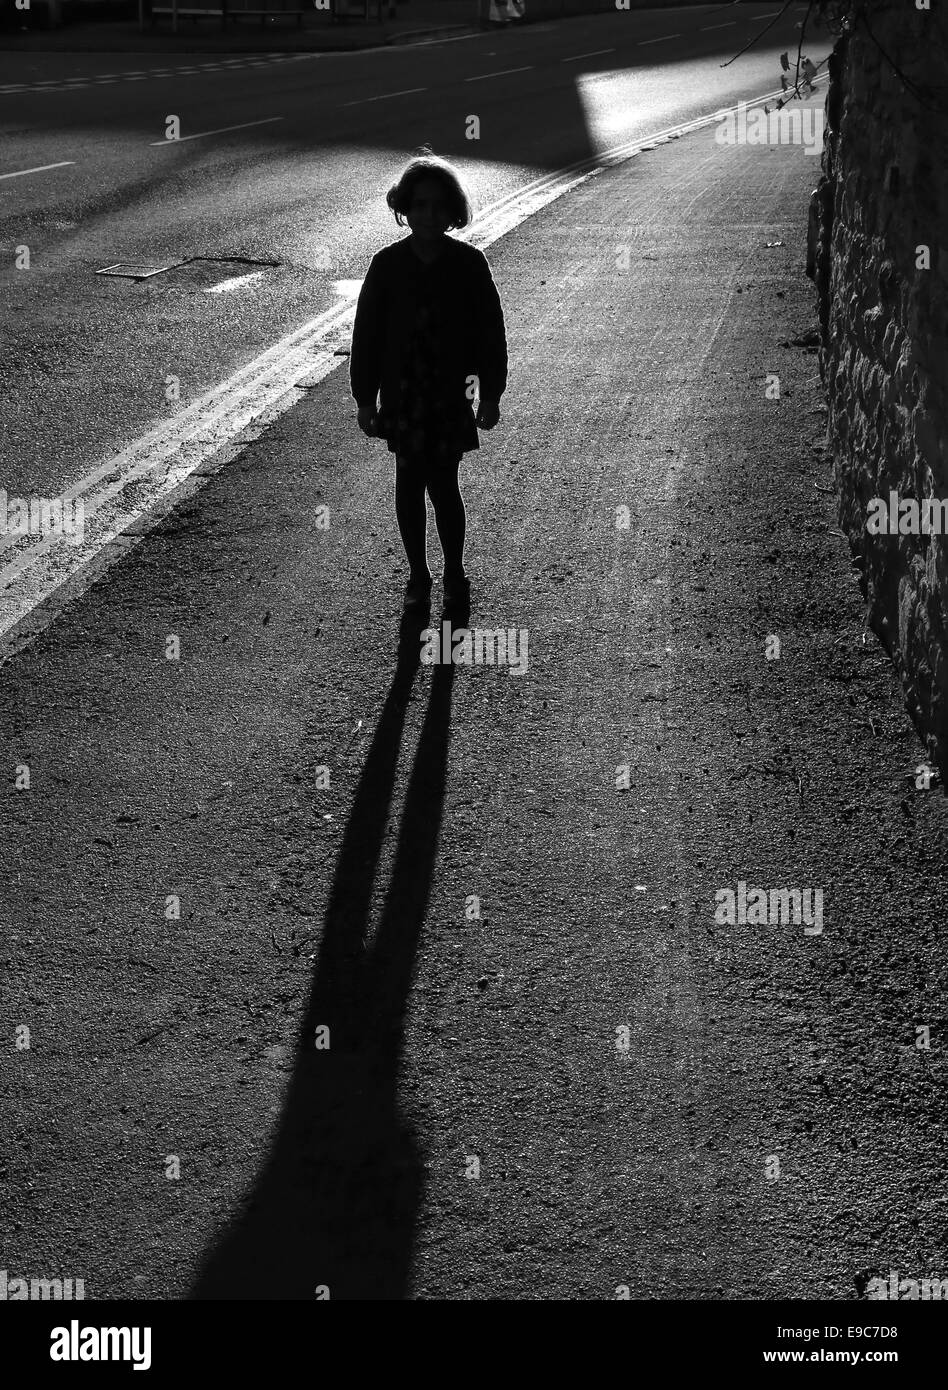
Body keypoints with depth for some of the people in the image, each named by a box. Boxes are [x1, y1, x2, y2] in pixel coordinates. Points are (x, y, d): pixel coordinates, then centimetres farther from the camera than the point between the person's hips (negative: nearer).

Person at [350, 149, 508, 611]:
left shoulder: (469, 264, -5)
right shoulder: (387, 265, -3)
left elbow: (491, 330, 1)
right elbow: (366, 333, 2)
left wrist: (491, 394, 1)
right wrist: (365, 399, 1)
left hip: (450, 395, -2)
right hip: (402, 395, 2)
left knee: (443, 484, -3)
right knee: (409, 484, 8)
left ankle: (454, 574, 17)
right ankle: (418, 575, 22)